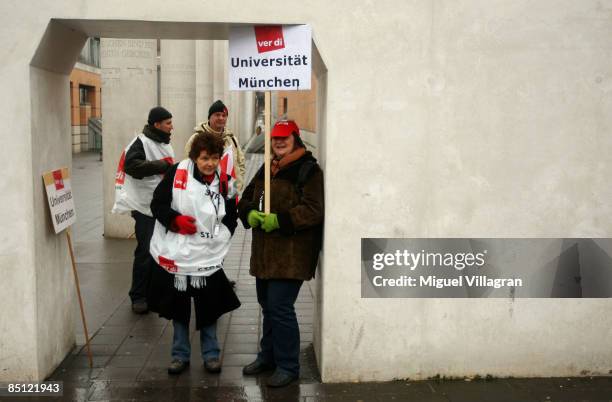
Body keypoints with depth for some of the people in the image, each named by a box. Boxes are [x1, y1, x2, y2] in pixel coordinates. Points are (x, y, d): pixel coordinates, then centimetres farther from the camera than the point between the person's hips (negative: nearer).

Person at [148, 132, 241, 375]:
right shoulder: (177, 173, -7)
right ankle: (180, 355, 28)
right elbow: (157, 204, -2)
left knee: (209, 309, 10)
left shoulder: (224, 183, 0)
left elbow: (231, 216, 12)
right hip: (177, 255, -1)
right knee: (178, 308, 12)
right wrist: (175, 220, -18)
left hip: (209, 258, 1)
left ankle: (211, 355, 27)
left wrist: (220, 236, -2)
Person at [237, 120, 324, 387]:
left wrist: (280, 220, -26)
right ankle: (268, 356, 35)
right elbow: (247, 198, 15)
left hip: (291, 254, -8)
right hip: (264, 252, 8)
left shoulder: (309, 171, -9)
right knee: (267, 305, 18)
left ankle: (288, 366, 7)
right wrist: (249, 214, -8)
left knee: (280, 307, -9)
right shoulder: (267, 169, 16)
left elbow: (314, 210, -18)